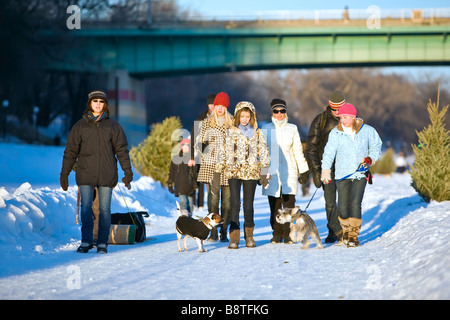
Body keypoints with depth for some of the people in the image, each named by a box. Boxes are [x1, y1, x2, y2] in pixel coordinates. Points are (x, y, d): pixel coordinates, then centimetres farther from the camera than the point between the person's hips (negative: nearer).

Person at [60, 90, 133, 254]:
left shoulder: (113, 126, 8)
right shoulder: (80, 126, 8)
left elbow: (121, 150, 8)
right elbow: (71, 151, 9)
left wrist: (128, 172, 2)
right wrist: (64, 173, 6)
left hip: (106, 175, 0)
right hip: (85, 174, 0)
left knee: (105, 209, 2)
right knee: (86, 208, -3)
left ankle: (103, 243, 7)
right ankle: (86, 241, 5)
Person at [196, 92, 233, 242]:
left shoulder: (233, 123, 7)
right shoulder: (206, 122, 9)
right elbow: (200, 140, 13)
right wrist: (199, 144, -10)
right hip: (210, 164, 0)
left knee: (226, 199, -1)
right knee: (213, 197, -6)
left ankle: (224, 231, 5)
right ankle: (213, 232, -2)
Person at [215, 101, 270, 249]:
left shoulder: (257, 133, 10)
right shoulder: (230, 132, 8)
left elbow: (263, 152, 9)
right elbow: (224, 152, 9)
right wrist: (219, 172, 6)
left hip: (251, 172, 1)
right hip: (234, 171, -1)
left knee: (249, 205, 4)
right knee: (234, 203, -10)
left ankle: (249, 236, 19)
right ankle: (234, 238, -9)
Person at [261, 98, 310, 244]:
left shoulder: (292, 129, 8)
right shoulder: (266, 129, 7)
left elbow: (298, 151, 12)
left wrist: (304, 170, 9)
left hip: (289, 171, 0)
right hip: (271, 171, 0)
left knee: (289, 203, -7)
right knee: (274, 205, -1)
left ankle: (287, 234, 0)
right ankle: (277, 234, 8)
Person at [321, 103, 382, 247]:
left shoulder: (367, 131, 4)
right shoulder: (335, 133, 2)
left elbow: (376, 146, 16)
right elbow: (329, 152, -7)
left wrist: (371, 158, -3)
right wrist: (326, 170, -20)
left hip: (360, 174, -1)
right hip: (342, 175, 1)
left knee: (355, 204, -13)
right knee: (343, 206, -1)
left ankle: (353, 236, -5)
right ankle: (346, 230, 26)